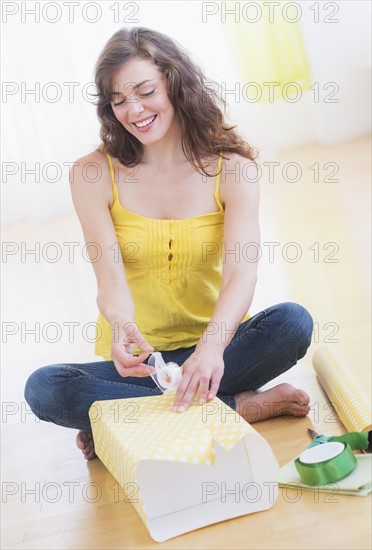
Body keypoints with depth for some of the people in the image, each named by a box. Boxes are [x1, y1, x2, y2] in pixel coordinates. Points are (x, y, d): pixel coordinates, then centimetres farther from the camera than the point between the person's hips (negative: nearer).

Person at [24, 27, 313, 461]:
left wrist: (214, 345, -41)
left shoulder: (230, 168, -6)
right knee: (42, 388, -27)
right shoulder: (93, 175, -5)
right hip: (135, 359, 1)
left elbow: (241, 270, -20)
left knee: (292, 322, -28)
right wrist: (121, 327, -40)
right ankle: (241, 406, -22)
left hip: (210, 349, 0)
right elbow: (110, 275, -15)